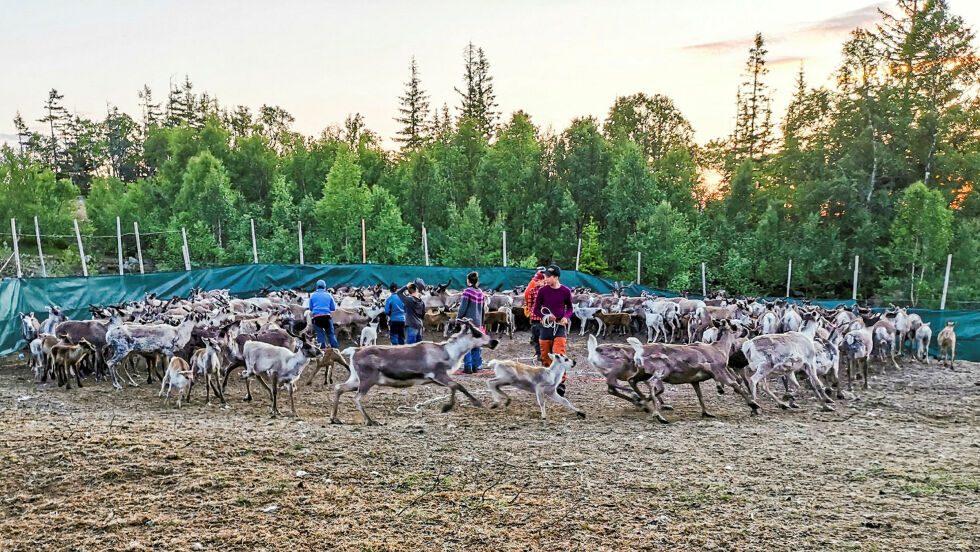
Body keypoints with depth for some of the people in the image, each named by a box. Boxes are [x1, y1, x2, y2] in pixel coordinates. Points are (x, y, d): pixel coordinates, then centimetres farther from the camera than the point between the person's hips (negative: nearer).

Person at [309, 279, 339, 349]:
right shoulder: (329, 295, 9)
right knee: (330, 333, 8)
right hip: (327, 316, 0)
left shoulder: (313, 295, 9)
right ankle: (336, 348, 6)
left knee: (320, 334, 5)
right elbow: (333, 308, 9)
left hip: (316, 317, 0)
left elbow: (311, 308, 13)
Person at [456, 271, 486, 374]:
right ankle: (476, 366, 13)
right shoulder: (481, 293, 10)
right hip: (477, 322, 6)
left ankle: (468, 367, -4)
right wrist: (481, 323, 21)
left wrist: (458, 318, -1)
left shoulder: (468, 291, -10)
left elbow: (463, 307, -11)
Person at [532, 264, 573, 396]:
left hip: (560, 326, -1)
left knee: (559, 354, -17)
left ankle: (560, 383, -16)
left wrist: (566, 317, -6)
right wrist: (546, 316, -12)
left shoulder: (566, 291, -1)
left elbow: (570, 308, 14)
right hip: (545, 326, 2)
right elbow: (536, 309, 6)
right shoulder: (542, 290, -1)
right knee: (545, 356, 6)